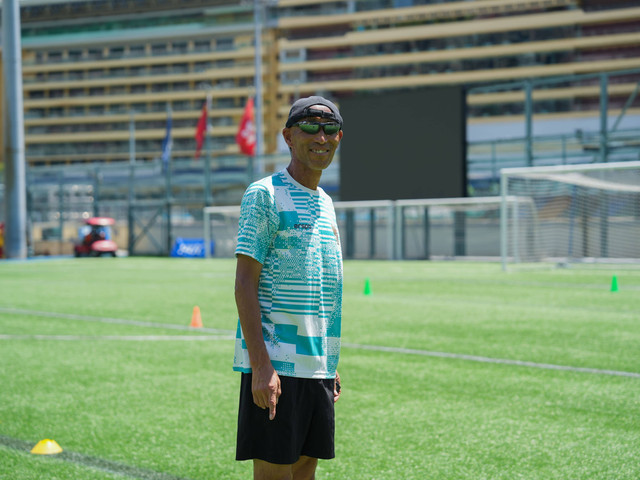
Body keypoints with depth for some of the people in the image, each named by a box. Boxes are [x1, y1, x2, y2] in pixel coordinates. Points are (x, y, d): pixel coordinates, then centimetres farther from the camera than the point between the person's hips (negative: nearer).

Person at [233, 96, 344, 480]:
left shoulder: (325, 203, 17)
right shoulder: (265, 195, -7)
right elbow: (245, 283, -12)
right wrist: (261, 365, -19)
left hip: (318, 366, 8)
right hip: (276, 365, -8)